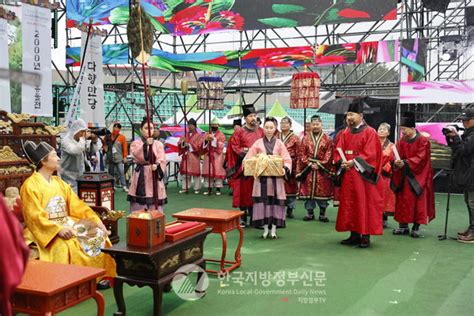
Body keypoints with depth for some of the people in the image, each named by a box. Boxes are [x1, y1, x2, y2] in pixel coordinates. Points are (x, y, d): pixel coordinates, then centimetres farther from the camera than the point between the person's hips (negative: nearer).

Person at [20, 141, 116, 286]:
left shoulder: (59, 182, 14)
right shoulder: (30, 185, -9)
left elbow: (77, 205, 11)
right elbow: (35, 216, -17)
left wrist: (97, 221, -1)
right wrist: (58, 229, -26)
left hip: (67, 224, 7)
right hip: (46, 230, -7)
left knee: (98, 236, -7)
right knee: (66, 246, -34)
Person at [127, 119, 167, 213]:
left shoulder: (159, 144, 8)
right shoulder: (135, 143, 5)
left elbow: (162, 160, -4)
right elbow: (136, 154, -17)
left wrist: (157, 166, -26)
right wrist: (146, 144, -32)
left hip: (154, 176, 1)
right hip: (140, 177, -1)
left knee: (155, 208, 1)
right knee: (138, 207, -1)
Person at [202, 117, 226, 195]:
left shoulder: (221, 135, 3)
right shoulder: (206, 134, 13)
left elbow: (220, 146, -10)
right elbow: (203, 145, 7)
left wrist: (213, 139, -19)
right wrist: (206, 140, -12)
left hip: (217, 157, -3)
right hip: (208, 156, 3)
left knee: (218, 171, -5)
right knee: (208, 172, 1)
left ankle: (218, 188, 1)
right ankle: (209, 188, 7)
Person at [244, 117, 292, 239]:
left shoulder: (279, 144, 6)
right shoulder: (258, 143, 5)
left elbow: (287, 160, 1)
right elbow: (248, 159, 2)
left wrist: (285, 168, -19)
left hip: (276, 177, 0)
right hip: (261, 176, 0)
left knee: (275, 202, 0)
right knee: (263, 202, 0)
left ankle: (274, 229, 8)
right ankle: (265, 229, 10)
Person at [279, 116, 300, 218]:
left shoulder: (295, 138, 1)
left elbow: (298, 154, -3)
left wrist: (296, 168, -9)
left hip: (290, 167, -2)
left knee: (290, 188, 1)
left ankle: (290, 210, 11)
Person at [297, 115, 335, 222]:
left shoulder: (327, 139, 4)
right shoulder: (305, 139, 8)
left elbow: (329, 155, -2)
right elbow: (302, 154, 2)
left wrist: (320, 164, -11)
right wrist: (309, 164, -9)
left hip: (323, 170, -1)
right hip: (308, 169, 1)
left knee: (323, 191, 0)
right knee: (308, 190, 3)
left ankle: (322, 214, 11)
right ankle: (310, 213, 14)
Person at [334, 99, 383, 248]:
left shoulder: (369, 132, -5)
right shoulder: (344, 133, 12)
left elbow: (370, 154, -12)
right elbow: (338, 151, 9)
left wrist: (354, 162, -19)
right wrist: (342, 162, -10)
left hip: (362, 175, -6)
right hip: (347, 175, 6)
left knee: (364, 204, -3)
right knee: (349, 205, 7)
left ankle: (366, 236, 2)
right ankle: (354, 234, 15)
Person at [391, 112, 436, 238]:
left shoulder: (423, 141, -9)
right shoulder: (401, 141, 6)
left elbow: (420, 158, -16)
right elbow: (398, 157, 2)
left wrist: (405, 163, -26)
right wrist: (397, 163, -21)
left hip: (419, 176, -5)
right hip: (404, 177, 5)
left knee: (418, 201, -1)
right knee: (403, 200, 5)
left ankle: (416, 227, 5)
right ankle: (403, 226, 13)